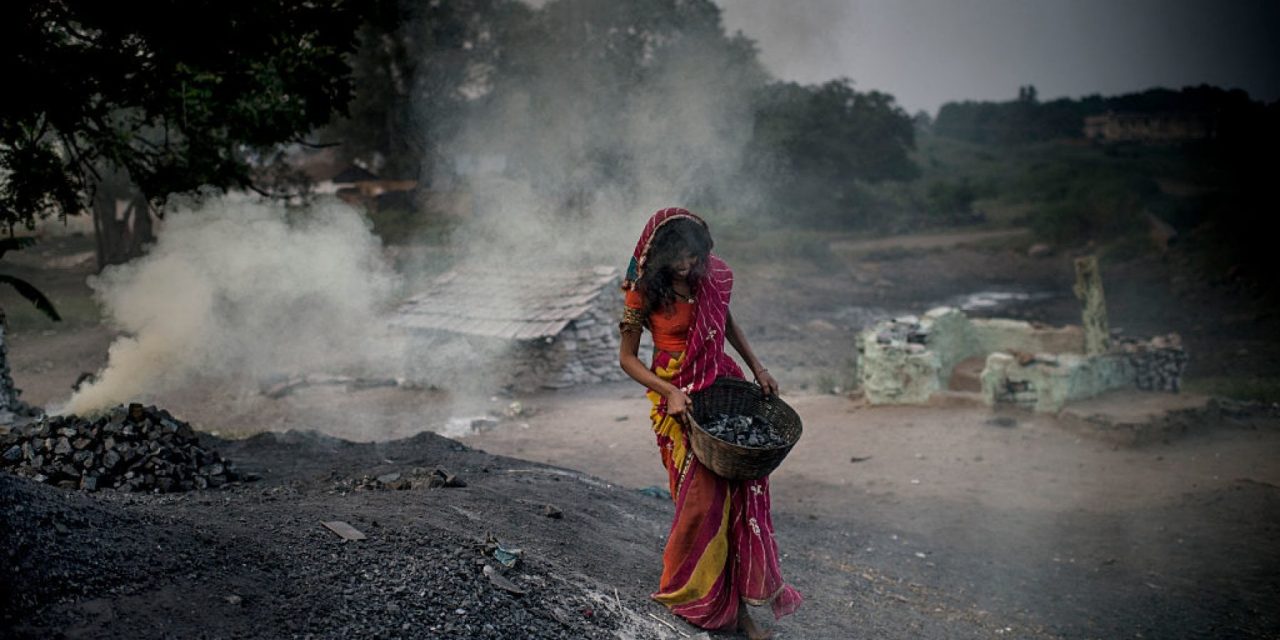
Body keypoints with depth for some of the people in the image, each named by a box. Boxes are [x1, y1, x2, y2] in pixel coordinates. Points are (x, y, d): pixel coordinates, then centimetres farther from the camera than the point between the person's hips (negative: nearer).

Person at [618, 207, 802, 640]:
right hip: (679, 398, -4)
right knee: (703, 498, -3)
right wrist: (668, 391, -20)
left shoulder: (713, 275, -3)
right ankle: (696, 594, 17)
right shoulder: (644, 291, -13)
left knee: (742, 490, 0)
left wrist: (757, 368, 7)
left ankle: (739, 602, 10)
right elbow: (627, 358, -6)